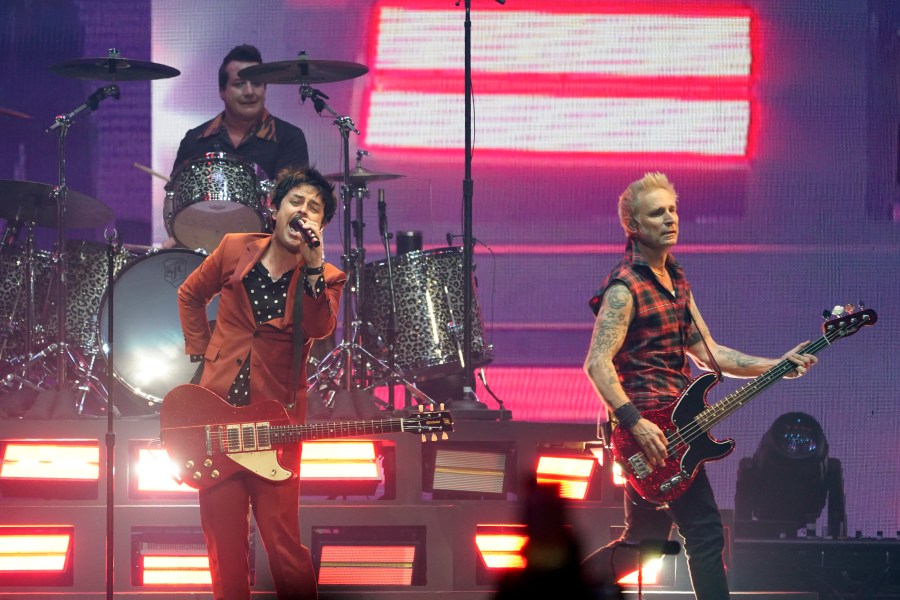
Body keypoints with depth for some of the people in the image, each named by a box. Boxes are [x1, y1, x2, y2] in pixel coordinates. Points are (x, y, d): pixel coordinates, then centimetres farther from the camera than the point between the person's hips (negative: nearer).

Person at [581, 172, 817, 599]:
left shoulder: (676, 281, 17)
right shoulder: (625, 288, -12)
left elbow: (708, 353, 18)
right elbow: (598, 364, -19)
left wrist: (777, 366, 7)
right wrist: (636, 424, -27)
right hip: (649, 426, -9)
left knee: (645, 539, 13)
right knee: (705, 530, -8)